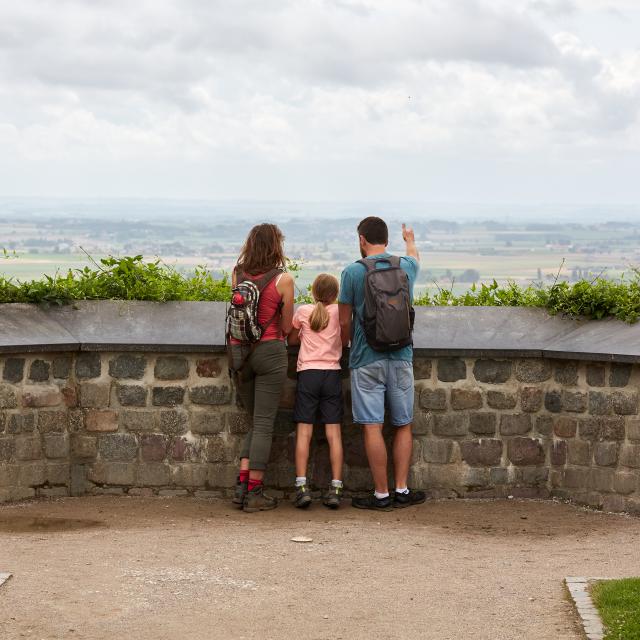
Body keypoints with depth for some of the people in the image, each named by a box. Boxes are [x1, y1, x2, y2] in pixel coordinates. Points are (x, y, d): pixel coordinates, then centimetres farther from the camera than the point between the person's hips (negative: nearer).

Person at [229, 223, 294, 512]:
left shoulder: (237, 275, 4)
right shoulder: (283, 280, -7)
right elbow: (286, 327, 0)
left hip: (240, 351, 5)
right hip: (270, 351, -4)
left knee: (257, 421, 17)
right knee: (264, 424, 1)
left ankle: (242, 484, 5)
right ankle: (254, 493, 1)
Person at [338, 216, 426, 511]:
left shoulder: (352, 272, -6)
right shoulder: (405, 266, 5)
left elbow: (344, 322, -2)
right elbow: (415, 257, 32)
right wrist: (410, 241, 55)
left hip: (366, 360, -3)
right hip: (401, 357, 3)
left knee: (372, 426, -2)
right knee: (403, 425, 12)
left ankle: (381, 494, -1)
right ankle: (401, 491, 12)